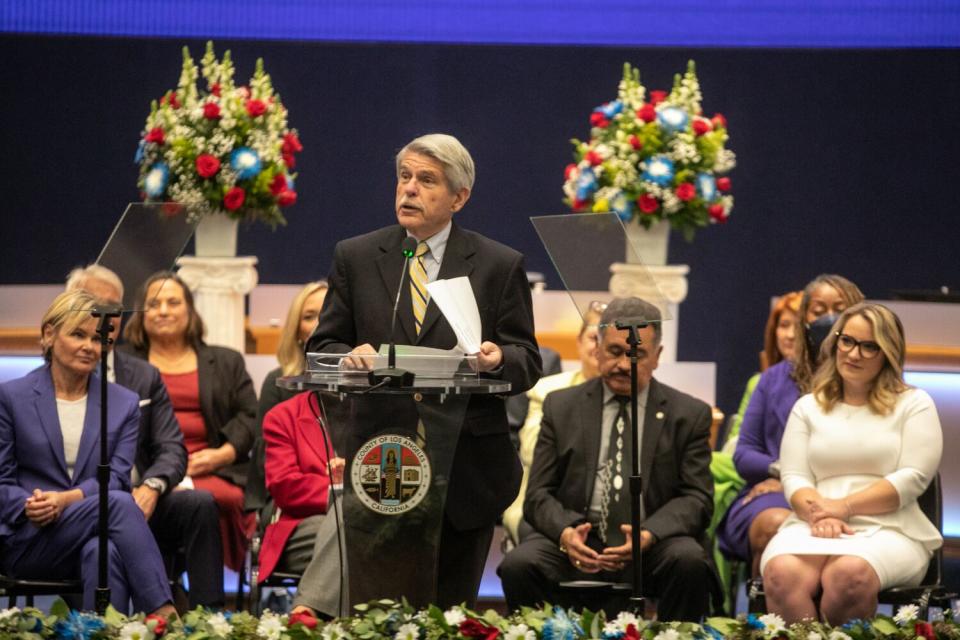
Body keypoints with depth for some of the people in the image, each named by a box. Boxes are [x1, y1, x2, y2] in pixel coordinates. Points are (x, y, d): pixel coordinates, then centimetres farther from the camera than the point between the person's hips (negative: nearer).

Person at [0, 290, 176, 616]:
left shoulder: (124, 404, 13)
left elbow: (117, 478, 2)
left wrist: (67, 499, -18)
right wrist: (30, 507, -18)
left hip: (87, 538, 2)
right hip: (26, 542, -2)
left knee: (104, 550, -38)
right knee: (120, 504, -32)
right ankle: (164, 614, -39)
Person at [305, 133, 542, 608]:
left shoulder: (500, 265, 4)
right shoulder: (355, 258, 8)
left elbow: (527, 360, 4)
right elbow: (322, 346, 9)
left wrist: (499, 359, -19)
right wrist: (351, 355, -14)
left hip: (468, 467, -1)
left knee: (451, 601, 4)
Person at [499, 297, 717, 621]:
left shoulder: (689, 415, 9)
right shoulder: (561, 407, 12)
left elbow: (696, 498, 2)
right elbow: (539, 494, 7)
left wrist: (648, 536, -19)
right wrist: (565, 532, -17)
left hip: (651, 547, -1)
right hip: (574, 543, 1)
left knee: (690, 561, -33)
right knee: (518, 565, -29)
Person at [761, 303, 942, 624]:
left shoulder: (913, 404, 11)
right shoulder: (808, 407, 21)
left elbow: (913, 477, -1)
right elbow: (793, 477, 10)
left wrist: (845, 506, -12)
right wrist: (819, 514, -13)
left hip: (888, 529, -2)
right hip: (814, 526, 2)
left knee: (849, 574, -39)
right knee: (781, 573, -36)